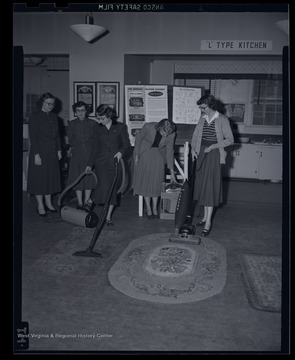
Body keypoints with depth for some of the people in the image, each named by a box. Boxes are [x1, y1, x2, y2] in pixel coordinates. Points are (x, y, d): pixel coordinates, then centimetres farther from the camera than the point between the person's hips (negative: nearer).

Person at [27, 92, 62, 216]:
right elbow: (33, 138, -13)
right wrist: (36, 155, -17)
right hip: (40, 152, -6)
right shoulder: (35, 117, -9)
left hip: (52, 153, 6)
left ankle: (48, 203, 23)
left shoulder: (54, 116, 10)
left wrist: (59, 150, 10)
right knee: (39, 177, 1)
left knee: (51, 177, 11)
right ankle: (40, 206, 11)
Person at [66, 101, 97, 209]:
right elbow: (70, 139, 14)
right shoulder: (72, 124, 7)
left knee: (89, 177, 0)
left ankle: (86, 202, 11)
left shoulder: (92, 123, 2)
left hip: (90, 152, -1)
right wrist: (72, 148, 4)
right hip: (77, 153, 1)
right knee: (77, 178, 1)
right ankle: (80, 203, 10)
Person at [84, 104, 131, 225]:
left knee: (113, 189, 1)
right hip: (101, 161, 0)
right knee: (104, 185, -18)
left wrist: (121, 152, -18)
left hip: (115, 162, 0)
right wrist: (90, 164, 11)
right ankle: (89, 202, 9)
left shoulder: (121, 127, 3)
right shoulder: (98, 128, 10)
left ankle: (108, 217, 11)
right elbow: (95, 147, 13)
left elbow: (127, 144, 3)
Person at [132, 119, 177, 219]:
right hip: (144, 153, -1)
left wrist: (172, 173, -7)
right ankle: (148, 208, 8)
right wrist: (136, 156, -5)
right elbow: (138, 139, -10)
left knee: (157, 181, -1)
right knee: (145, 180, -2)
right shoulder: (148, 127, -28)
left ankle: (155, 208, 11)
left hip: (158, 156, 1)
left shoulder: (171, 134, -21)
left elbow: (170, 152, -10)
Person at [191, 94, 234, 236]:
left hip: (214, 155, -6)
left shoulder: (222, 120, -9)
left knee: (210, 186, -8)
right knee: (202, 184, 9)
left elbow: (230, 139, -7)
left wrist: (213, 146, -13)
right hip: (201, 154, 6)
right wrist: (193, 148, 3)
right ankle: (205, 216, 23)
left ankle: (208, 223, -3)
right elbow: (195, 135, 18)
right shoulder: (202, 118, 8)